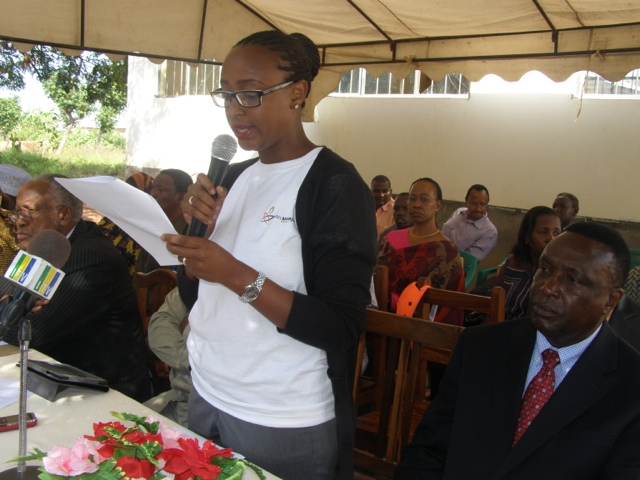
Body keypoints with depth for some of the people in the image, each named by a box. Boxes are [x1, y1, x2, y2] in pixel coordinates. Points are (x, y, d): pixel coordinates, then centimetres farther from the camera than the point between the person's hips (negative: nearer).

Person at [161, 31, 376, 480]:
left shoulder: (334, 184, -14)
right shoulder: (235, 176, 6)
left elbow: (342, 328, -19)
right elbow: (196, 292, 11)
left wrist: (237, 276, -26)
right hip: (207, 397, 7)